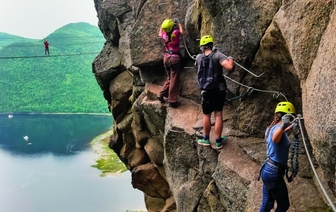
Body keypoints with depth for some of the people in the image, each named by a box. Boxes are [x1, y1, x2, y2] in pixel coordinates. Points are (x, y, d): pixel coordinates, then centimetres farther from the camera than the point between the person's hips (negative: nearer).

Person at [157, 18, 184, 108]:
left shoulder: (164, 34, 0)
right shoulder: (176, 33, -11)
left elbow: (160, 33, 27)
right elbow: (181, 32, 14)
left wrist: (162, 24, 31)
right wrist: (178, 23, 25)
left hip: (166, 58, 6)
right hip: (175, 58, -6)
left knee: (169, 78, 22)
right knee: (174, 80, -1)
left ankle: (161, 94, 18)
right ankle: (172, 101, 1)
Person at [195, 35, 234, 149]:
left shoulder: (199, 57, -4)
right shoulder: (218, 55, -13)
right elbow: (229, 67, -25)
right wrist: (231, 59, -4)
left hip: (206, 90, 1)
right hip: (219, 89, -1)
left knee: (206, 115, 16)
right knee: (218, 114, 9)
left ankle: (206, 139, 28)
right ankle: (218, 141, 17)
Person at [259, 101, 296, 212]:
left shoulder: (271, 128, 8)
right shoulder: (278, 128, -19)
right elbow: (275, 139, -45)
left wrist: (289, 128, 41)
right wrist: (282, 126, -63)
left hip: (267, 169, 9)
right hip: (274, 172, -9)